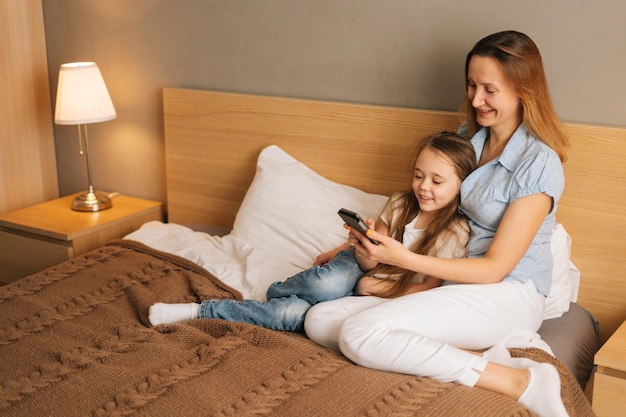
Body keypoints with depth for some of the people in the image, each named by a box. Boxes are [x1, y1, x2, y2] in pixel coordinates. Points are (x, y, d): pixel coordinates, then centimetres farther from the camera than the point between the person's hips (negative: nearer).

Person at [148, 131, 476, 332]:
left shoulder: (455, 232, -10)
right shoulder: (399, 204, -1)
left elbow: (430, 288, -11)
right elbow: (367, 262, -3)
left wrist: (384, 288, -14)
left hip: (382, 298, -3)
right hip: (355, 273, 3)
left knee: (291, 314, -25)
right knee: (332, 282, -39)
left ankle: (201, 312, -15)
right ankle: (278, 291, -6)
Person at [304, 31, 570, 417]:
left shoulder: (539, 164, -15)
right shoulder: (468, 136, 8)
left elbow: (495, 268, -16)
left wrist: (404, 259, -22)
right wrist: (375, 242, -1)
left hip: (508, 295, -8)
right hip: (452, 284, 8)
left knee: (361, 334, -28)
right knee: (320, 321, -10)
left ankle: (520, 381, -20)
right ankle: (481, 357, -16)